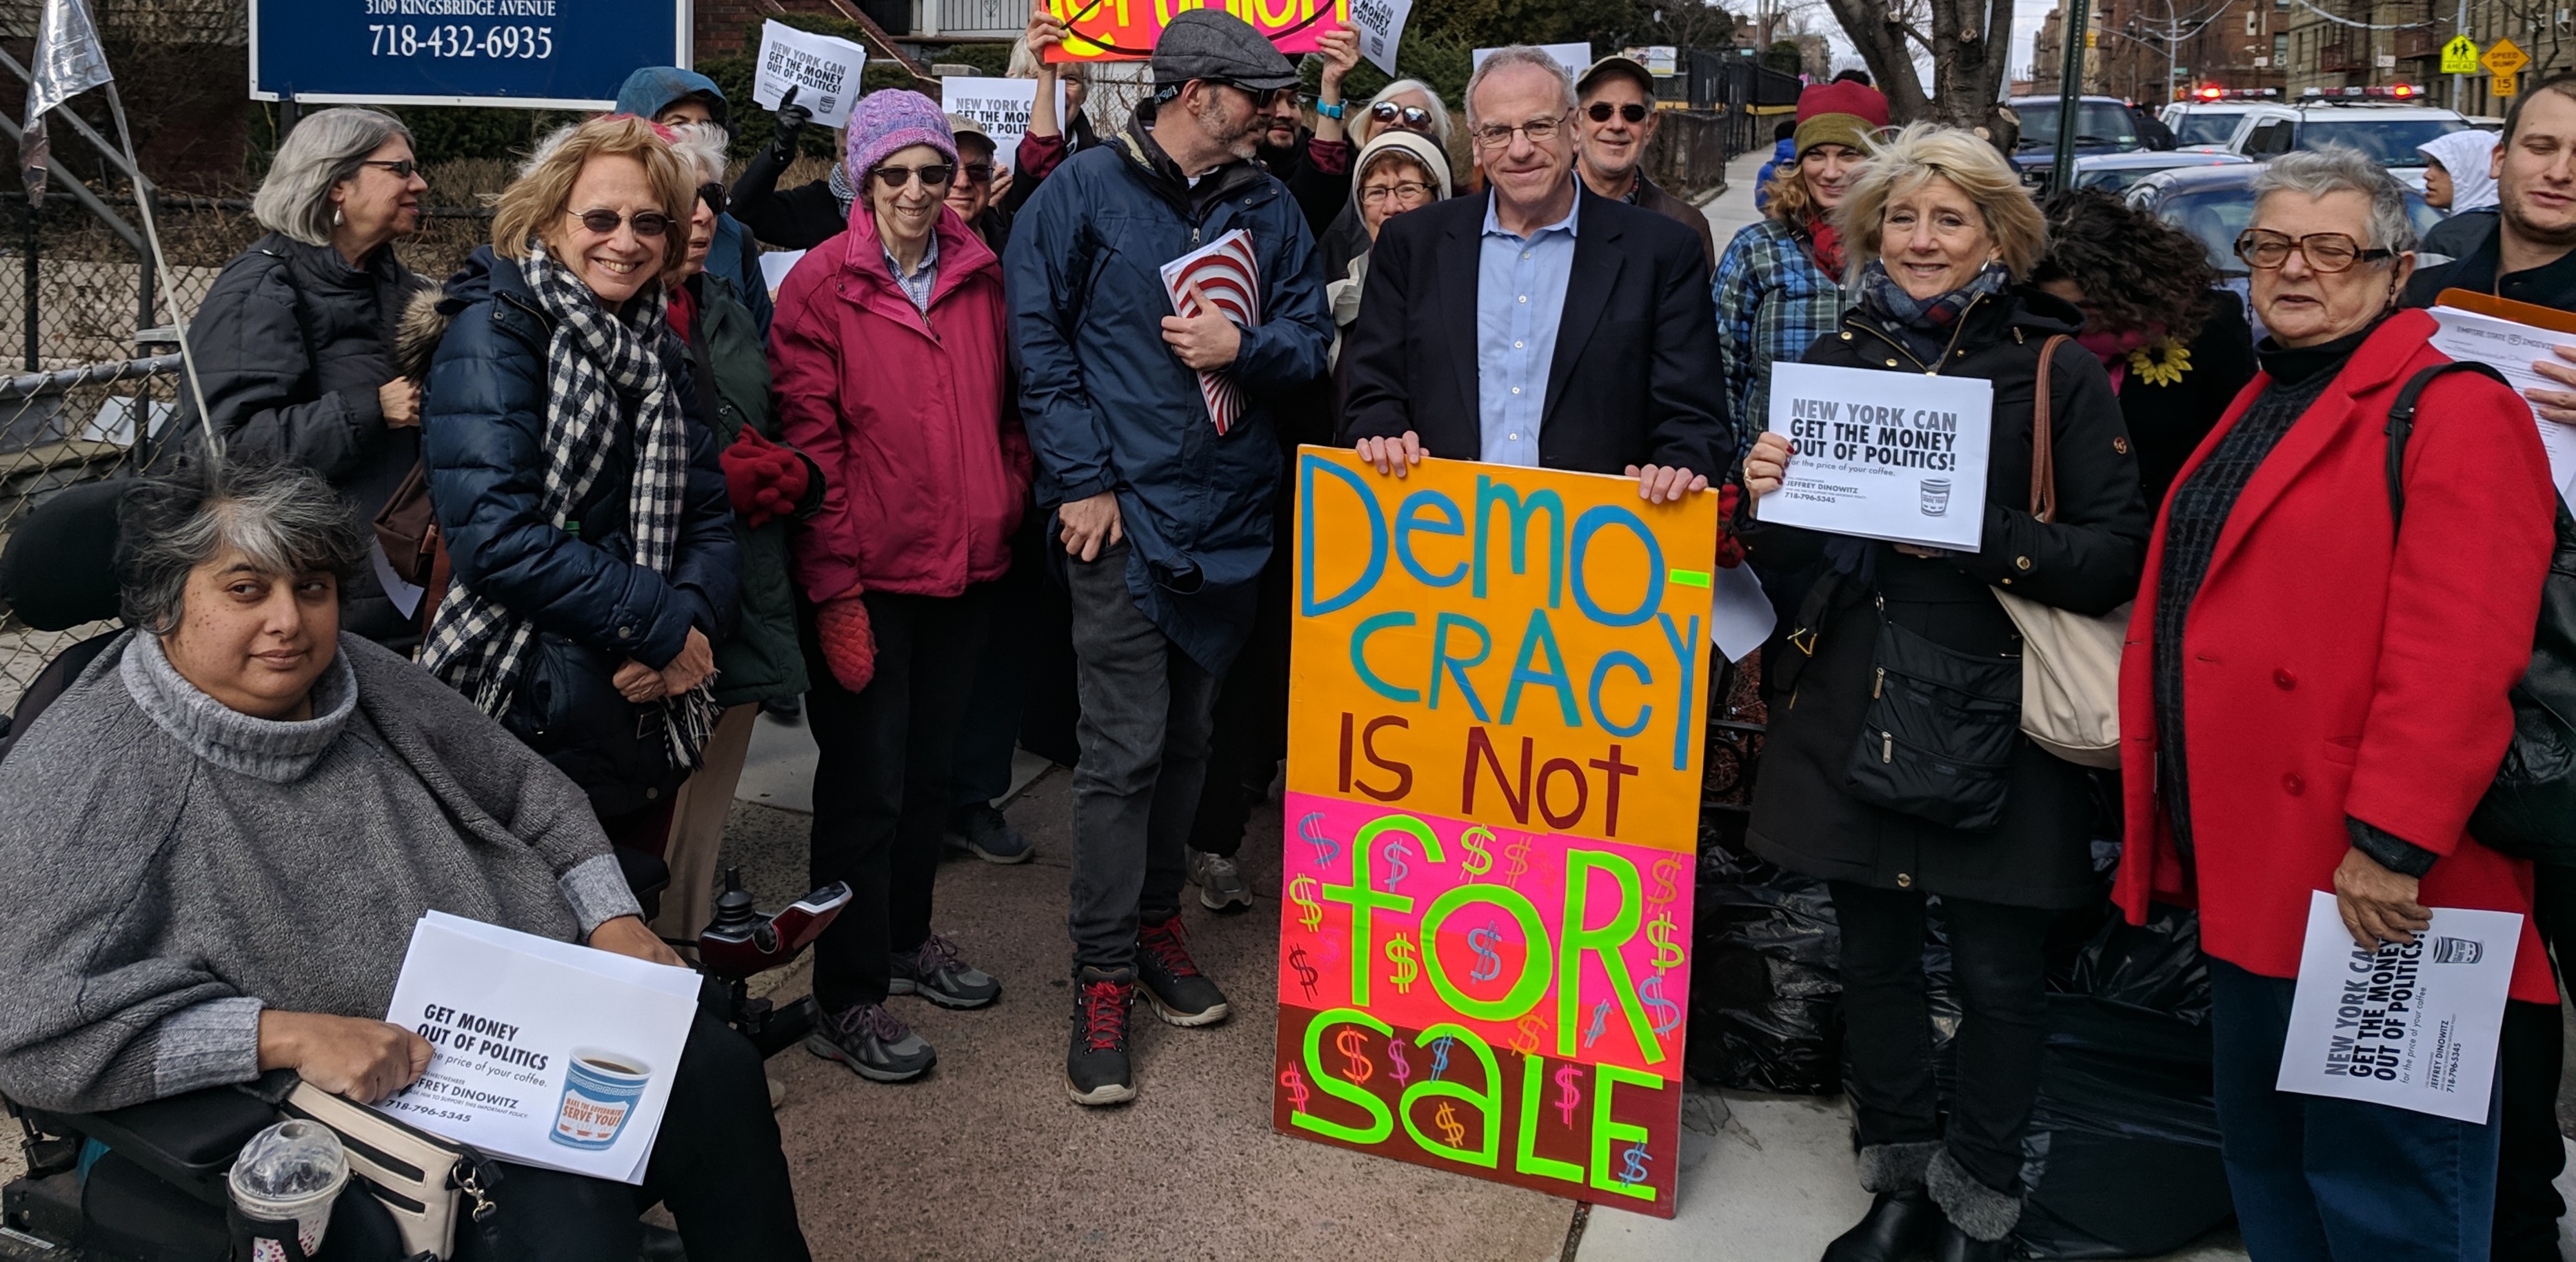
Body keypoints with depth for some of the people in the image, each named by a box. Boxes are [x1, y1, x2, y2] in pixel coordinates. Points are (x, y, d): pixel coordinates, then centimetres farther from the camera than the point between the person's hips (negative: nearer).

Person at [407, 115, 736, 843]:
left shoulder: (655, 351, 11)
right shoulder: (495, 332, -10)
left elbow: (709, 517, 7)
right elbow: (496, 536, -21)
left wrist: (692, 617, -13)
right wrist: (659, 625, -16)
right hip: (528, 715, -6)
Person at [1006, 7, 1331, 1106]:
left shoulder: (1267, 206, 9)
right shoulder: (1085, 190, -4)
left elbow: (1312, 336, 10)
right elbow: (1037, 340, -6)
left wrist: (1246, 346, -12)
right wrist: (1082, 478, -11)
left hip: (1229, 514, 5)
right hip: (1124, 512, -5)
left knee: (1187, 737, 15)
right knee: (1124, 749, -6)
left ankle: (1156, 921, 31)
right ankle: (1102, 975, 4)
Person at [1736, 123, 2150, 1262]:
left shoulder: (2057, 369, -3)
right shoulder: (1840, 357, 8)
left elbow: (2118, 555, -8)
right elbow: (1786, 554, 14)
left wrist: (1982, 534, -22)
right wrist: (1768, 493, -8)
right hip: (1850, 705, 4)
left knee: (1997, 971, 4)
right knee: (1874, 951, 12)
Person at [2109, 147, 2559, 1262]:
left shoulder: (2454, 411, -12)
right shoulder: (2261, 411, 17)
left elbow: (2460, 652, -22)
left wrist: (2390, 842, -24)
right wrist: (2185, 837, 16)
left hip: (2369, 891, -9)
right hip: (2252, 877, 9)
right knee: (2265, 1164, 21)